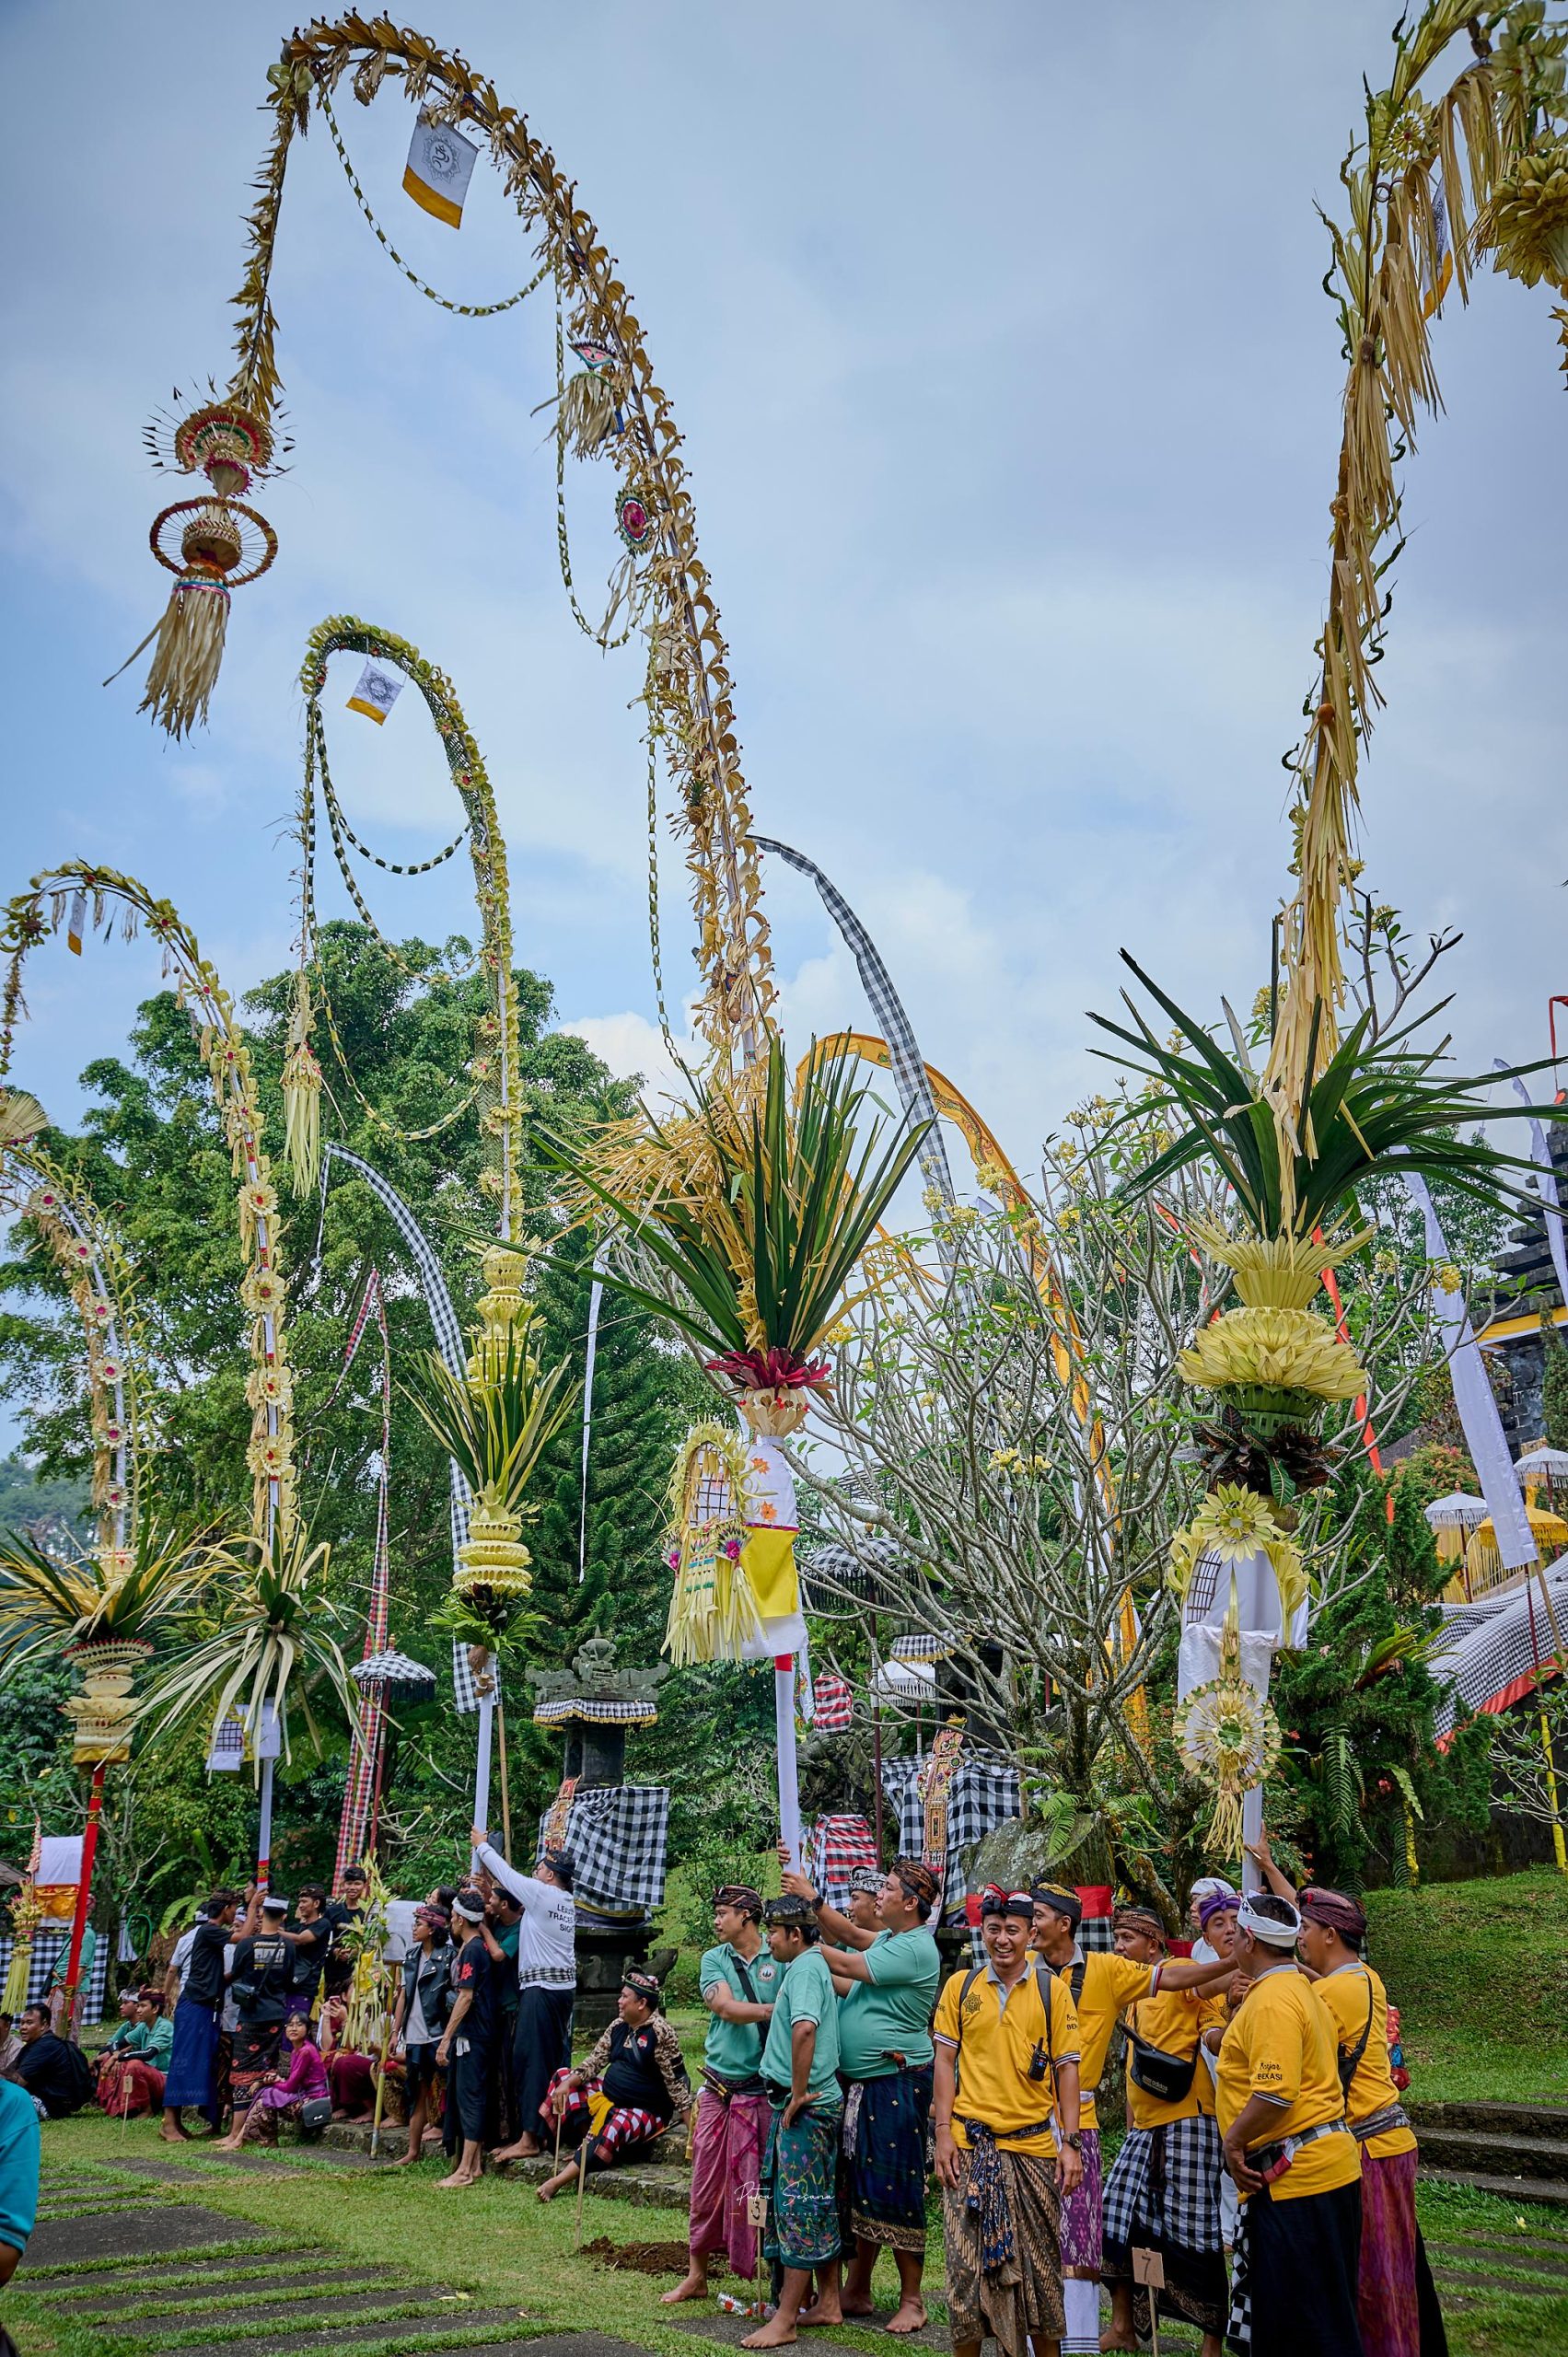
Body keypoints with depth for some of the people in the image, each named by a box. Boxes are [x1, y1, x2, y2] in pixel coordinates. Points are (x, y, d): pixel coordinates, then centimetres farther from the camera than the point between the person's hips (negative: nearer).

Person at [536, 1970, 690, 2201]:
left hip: (646, 2111, -9)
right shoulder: (618, 2026, 4)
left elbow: (677, 2081, -17)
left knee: (615, 2129, -39)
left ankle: (558, 2181, -35)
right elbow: (594, 2062, 8)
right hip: (608, 2098, 9)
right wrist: (568, 2083, -10)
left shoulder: (659, 2032, -18)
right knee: (562, 2077, 0)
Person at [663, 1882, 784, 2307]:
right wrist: (772, 2010, -19)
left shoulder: (780, 1958, -1)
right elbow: (725, 2008, -9)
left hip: (764, 2089, -3)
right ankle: (696, 2275, 21)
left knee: (762, 2183, 0)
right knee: (707, 2181, 8)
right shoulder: (714, 1959, 6)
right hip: (718, 2086, 3)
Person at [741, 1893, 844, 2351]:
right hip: (820, 2102, 10)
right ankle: (828, 2302, 23)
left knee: (798, 2206, -4)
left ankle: (784, 2320, 2)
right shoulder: (812, 1964, 15)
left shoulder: (805, 1968, -15)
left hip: (805, 2105, -10)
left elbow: (804, 2027, -32)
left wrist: (798, 2094, -24)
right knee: (821, 2204, 15)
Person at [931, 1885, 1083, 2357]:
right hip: (970, 2143, 1)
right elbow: (944, 2060, 5)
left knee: (1039, 2263, 8)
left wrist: (1070, 2143, -3)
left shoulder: (1052, 1988, 1)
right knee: (967, 2260, 4)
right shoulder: (960, 1985, 3)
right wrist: (943, 2132, -2)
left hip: (1033, 2145, 0)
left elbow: (1067, 2067, 2)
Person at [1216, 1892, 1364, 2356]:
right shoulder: (1299, 1987, 15)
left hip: (1296, 2175, -11)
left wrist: (1234, 2140, -14)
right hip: (1318, 2165, 11)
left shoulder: (1271, 2000, -19)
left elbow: (1275, 2093, -27)